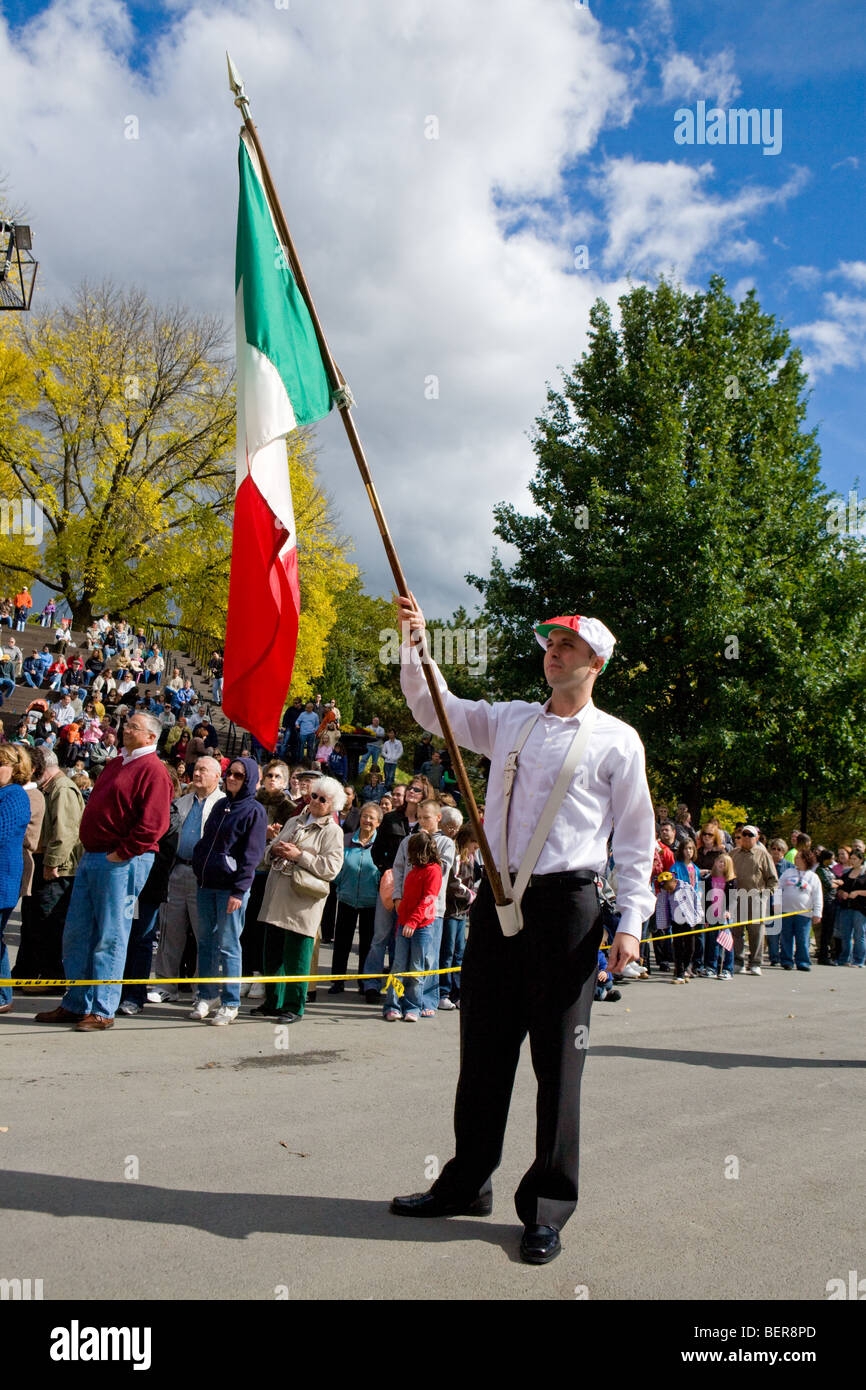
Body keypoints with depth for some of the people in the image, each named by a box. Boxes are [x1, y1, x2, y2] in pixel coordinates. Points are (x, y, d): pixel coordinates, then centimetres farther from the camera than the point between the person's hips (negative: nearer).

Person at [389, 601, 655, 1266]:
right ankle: (467, 1183, 28)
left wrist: (630, 923, -6)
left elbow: (636, 837, 1)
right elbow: (432, 707, 16)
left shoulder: (617, 740, 1)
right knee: (483, 1050, 13)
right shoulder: (509, 719, 13)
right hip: (498, 901, 4)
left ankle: (547, 1209, 16)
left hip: (565, 905, -4)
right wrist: (416, 643, 2)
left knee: (557, 1061, 2)